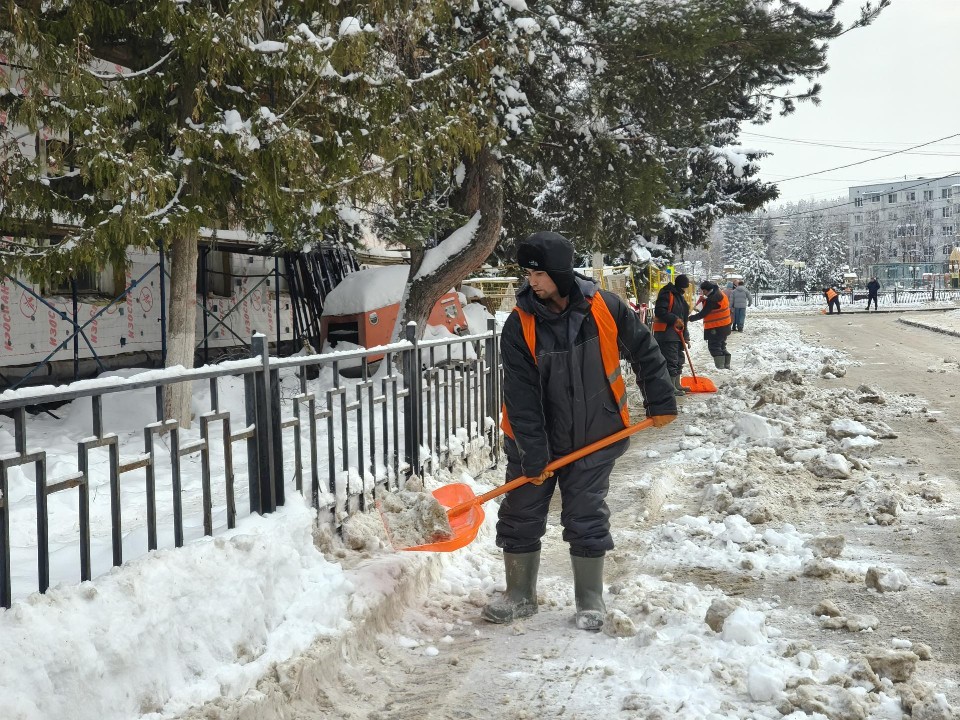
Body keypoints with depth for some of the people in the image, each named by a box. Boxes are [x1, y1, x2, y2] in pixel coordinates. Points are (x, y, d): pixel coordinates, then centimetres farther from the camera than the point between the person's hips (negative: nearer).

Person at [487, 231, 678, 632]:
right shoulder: (520, 325, -16)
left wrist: (660, 402, 2)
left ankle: (591, 602, 20)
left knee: (587, 522, 3)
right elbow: (521, 398, -16)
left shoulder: (605, 307, -13)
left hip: (594, 439, -1)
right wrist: (533, 457, -18)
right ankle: (520, 597, 25)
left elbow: (644, 351, 2)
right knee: (520, 517, 7)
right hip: (533, 441, 1)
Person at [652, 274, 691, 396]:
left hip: (678, 334, 10)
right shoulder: (667, 294, -12)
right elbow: (659, 311, -22)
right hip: (666, 334, -10)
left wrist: (685, 335, 20)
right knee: (671, 361, -9)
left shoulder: (680, 296, 19)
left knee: (679, 360, 14)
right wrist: (674, 319, -25)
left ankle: (677, 385, 23)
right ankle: (671, 387, -5)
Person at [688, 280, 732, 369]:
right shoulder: (719, 294, 9)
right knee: (722, 347, 18)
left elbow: (703, 314, -21)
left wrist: (691, 318, -14)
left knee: (714, 347, -6)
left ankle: (720, 367, -9)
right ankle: (726, 366, 24)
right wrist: (704, 300, 2)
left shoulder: (712, 299, -22)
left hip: (716, 328, -10)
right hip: (724, 327, 10)